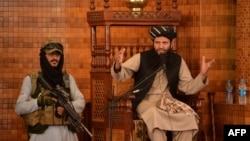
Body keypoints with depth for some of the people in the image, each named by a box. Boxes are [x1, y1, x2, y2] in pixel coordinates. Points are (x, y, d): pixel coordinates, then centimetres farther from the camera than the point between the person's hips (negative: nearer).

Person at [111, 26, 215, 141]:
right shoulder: (141, 58, -2)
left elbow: (188, 87, 6)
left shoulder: (177, 61, 7)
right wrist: (118, 66, -34)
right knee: (154, 115, -39)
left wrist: (202, 75, -12)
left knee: (189, 117, -26)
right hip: (146, 101, -3)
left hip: (168, 101, 3)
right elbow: (121, 75, -10)